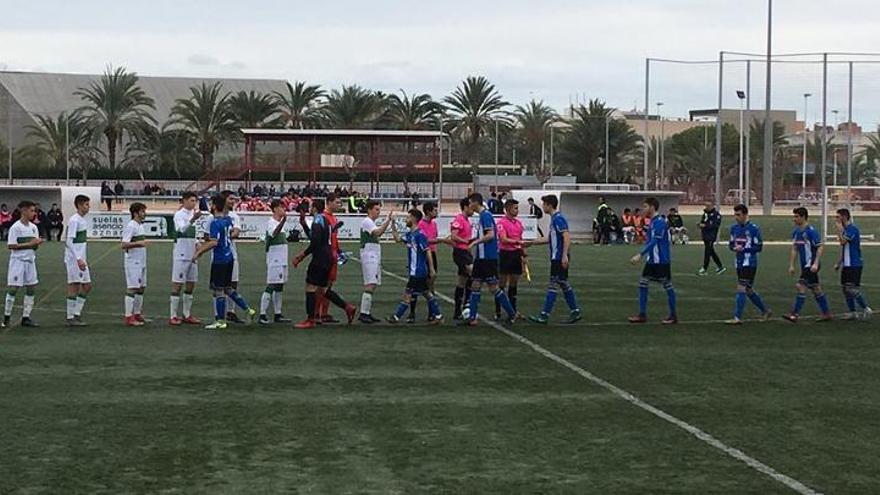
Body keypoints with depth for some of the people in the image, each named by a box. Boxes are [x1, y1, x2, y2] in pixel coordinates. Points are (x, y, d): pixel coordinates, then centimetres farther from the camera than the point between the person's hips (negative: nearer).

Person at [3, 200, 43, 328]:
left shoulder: (33, 227, 8)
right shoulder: (15, 227, -11)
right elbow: (11, 246, -15)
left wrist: (37, 243, -9)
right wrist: (29, 244, -19)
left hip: (30, 260, 7)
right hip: (18, 261, -6)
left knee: (32, 288, 4)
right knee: (13, 288, -4)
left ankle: (26, 317, 10)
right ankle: (7, 317, 6)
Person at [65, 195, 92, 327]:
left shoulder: (83, 220, 14)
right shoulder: (74, 220, -14)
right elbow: (69, 241, -20)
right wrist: (78, 259, -25)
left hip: (81, 259, 9)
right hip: (73, 259, -9)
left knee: (87, 286, 10)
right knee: (74, 286, -5)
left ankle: (77, 314, 16)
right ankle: (71, 318, 1)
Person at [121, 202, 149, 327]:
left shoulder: (141, 226, 15)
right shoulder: (130, 226, -13)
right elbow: (124, 245, -20)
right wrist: (139, 243, -28)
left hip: (141, 263, 10)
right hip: (133, 263, -10)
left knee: (141, 288, 12)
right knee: (132, 288, -9)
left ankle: (137, 314, 20)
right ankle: (129, 317, -8)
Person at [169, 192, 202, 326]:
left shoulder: (194, 214, 13)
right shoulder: (179, 215, -10)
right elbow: (182, 229, -30)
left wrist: (197, 243, 8)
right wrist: (193, 219, -44)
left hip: (192, 255, 8)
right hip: (181, 255, -8)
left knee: (191, 285, 10)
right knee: (177, 284, -5)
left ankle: (186, 315, 18)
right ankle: (173, 316, -1)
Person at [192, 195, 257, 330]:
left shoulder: (215, 223, -17)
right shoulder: (228, 219, 8)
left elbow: (214, 242, -25)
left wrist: (199, 252, -17)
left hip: (220, 260, -8)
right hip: (229, 257, 8)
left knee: (218, 290, 0)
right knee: (227, 288, 19)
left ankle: (220, 321, 5)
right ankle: (248, 309, 19)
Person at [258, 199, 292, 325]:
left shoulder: (280, 222, 16)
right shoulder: (271, 222, -13)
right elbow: (274, 233, -36)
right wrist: (283, 221, -49)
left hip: (281, 261, 9)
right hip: (274, 261, -9)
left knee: (279, 286, 11)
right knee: (271, 286, -10)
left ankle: (278, 315, 16)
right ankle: (262, 315, -9)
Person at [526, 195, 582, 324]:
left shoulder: (558, 219, -14)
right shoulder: (554, 219, 16)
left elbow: (567, 237, -22)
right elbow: (549, 238, 26)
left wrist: (565, 255, -28)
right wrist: (531, 243, 29)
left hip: (559, 259, -10)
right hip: (557, 258, 10)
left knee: (553, 285, -7)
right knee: (564, 285, 12)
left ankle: (544, 315, -7)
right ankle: (575, 312, 16)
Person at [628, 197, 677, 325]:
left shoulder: (660, 222, -17)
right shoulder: (652, 222, 11)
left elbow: (653, 242, -24)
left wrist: (640, 255, -27)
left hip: (662, 261, -9)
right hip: (652, 260, 9)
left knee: (667, 285, 1)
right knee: (643, 283, 5)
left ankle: (673, 315, 10)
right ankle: (642, 314, 8)